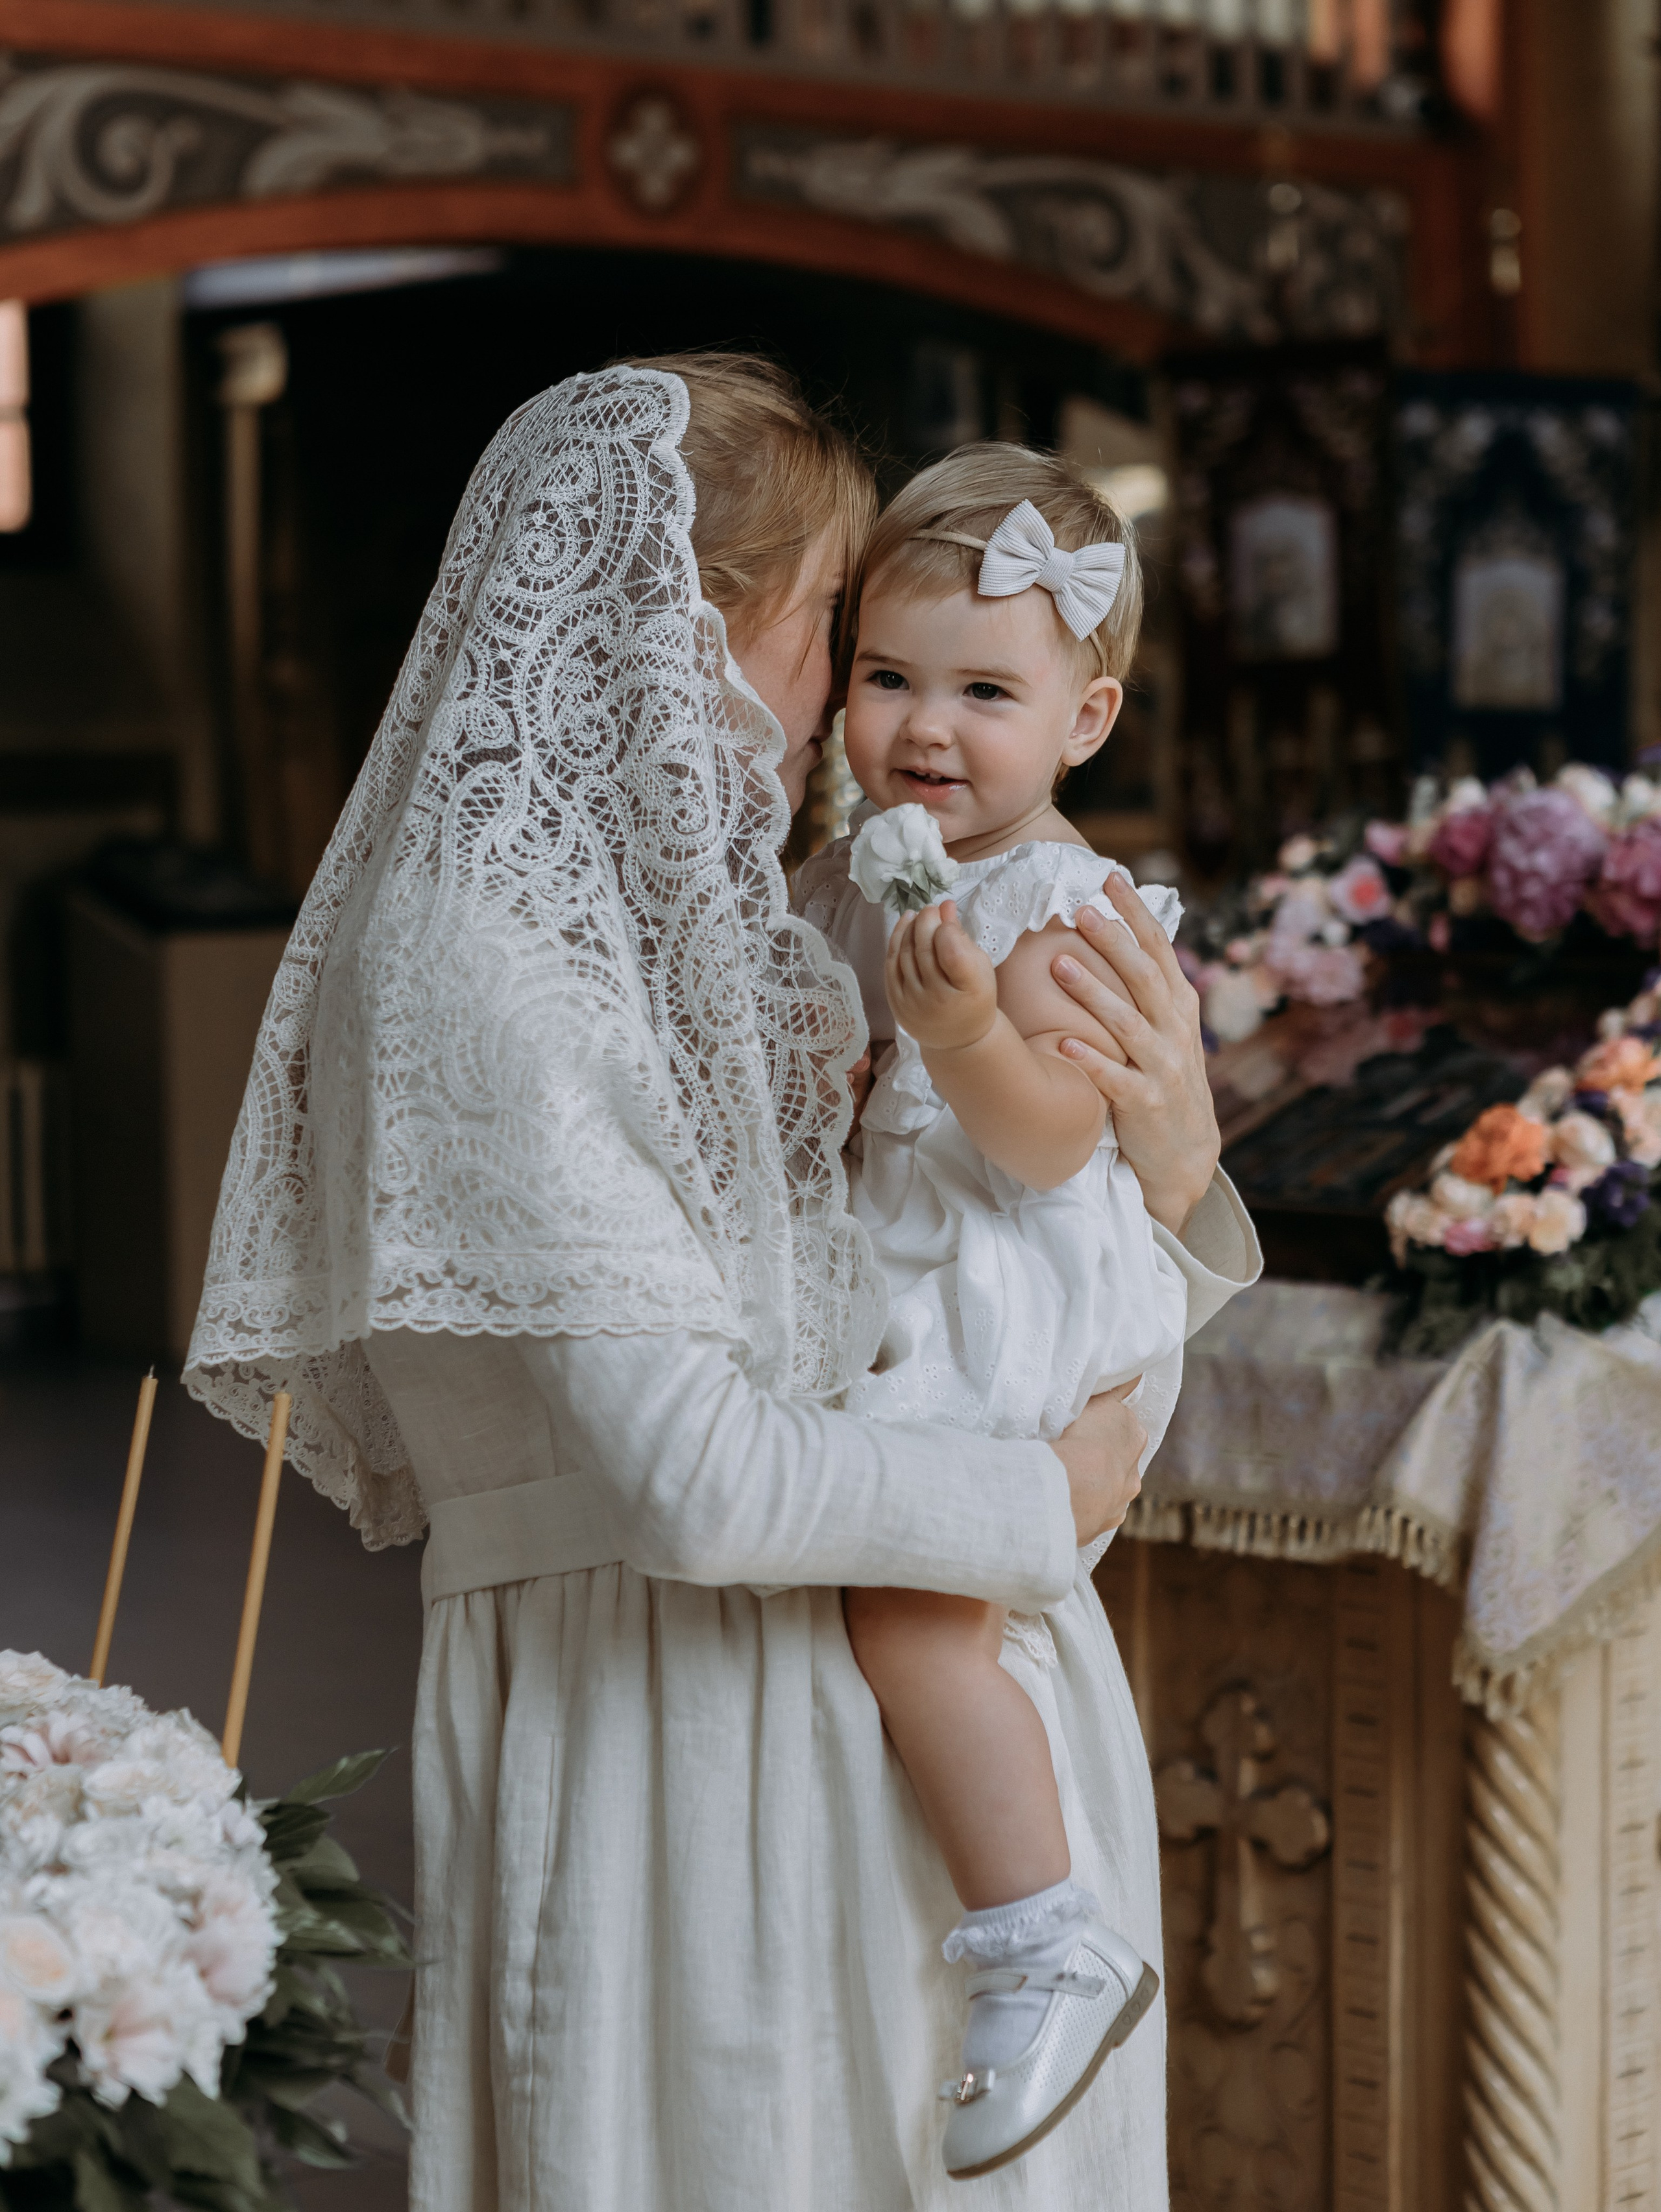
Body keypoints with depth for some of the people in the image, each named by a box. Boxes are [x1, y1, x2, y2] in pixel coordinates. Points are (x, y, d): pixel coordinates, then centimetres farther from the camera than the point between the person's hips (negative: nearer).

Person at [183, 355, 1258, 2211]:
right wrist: (1046, 1501, -9)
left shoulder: (716, 926, 11)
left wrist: (1171, 1169, -3)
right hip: (662, 1717, -8)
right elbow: (698, 1476, -22)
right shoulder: (470, 961, -15)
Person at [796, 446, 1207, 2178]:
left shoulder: (1059, 907, -14)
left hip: (1024, 1309, -9)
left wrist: (967, 1035, -40)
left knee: (910, 1603, -21)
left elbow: (1056, 1143, -25)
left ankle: (1049, 1946, -10)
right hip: (888, 1307, 10)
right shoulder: (848, 881, 10)